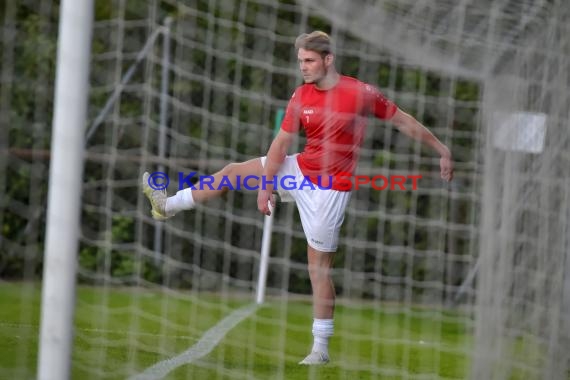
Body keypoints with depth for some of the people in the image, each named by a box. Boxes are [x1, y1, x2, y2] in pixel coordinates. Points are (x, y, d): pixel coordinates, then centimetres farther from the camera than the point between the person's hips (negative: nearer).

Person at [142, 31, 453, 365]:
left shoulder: (361, 93, -17)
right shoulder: (301, 97, -3)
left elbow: (403, 120, -7)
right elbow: (282, 143, 1)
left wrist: (443, 150, -4)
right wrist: (265, 187, -1)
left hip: (330, 189, -6)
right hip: (299, 171, 6)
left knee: (319, 265, -3)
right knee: (233, 171, 14)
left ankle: (321, 348, 6)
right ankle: (169, 205, 36)